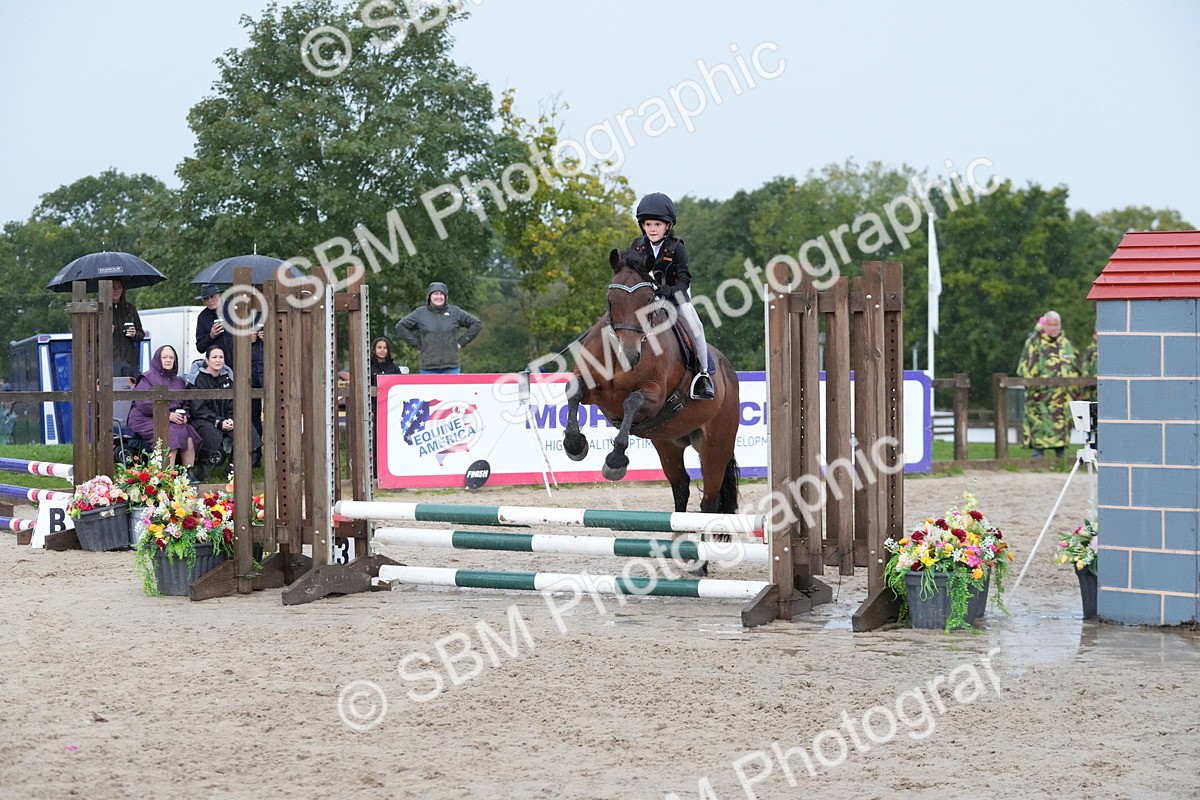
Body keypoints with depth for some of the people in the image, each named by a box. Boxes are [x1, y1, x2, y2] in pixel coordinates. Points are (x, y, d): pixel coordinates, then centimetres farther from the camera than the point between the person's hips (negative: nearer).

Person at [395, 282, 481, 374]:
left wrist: (461, 342, 5)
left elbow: (477, 324, 12)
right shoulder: (420, 313, 4)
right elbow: (400, 327, 10)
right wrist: (416, 344, 2)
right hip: (428, 368, -1)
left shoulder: (455, 312, 6)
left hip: (452, 366, 1)